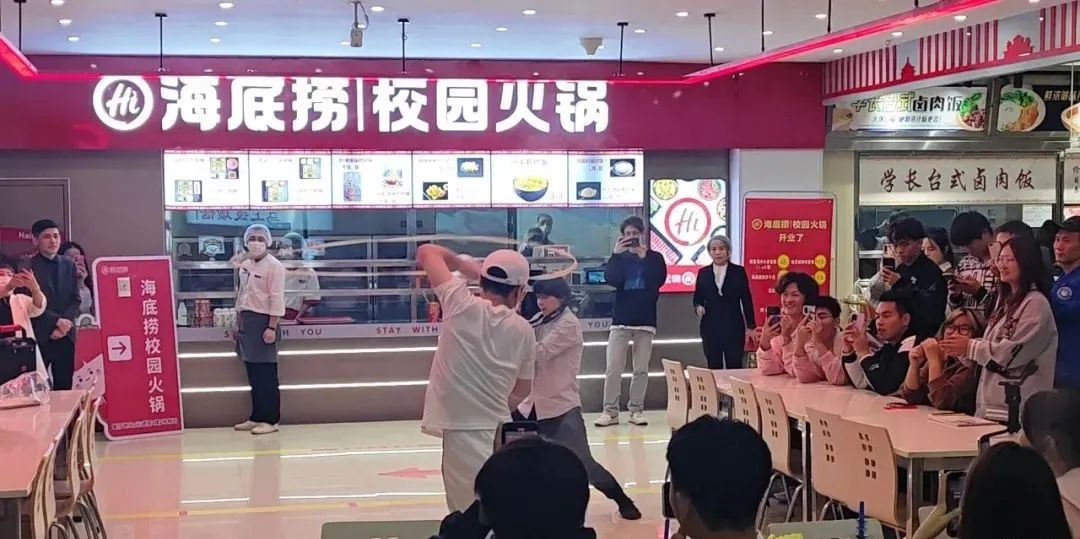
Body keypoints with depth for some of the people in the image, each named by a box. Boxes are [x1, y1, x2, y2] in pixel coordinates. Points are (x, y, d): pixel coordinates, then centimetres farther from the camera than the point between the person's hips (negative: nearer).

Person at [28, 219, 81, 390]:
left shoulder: (68, 265, 12)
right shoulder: (27, 267, -4)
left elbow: (75, 299, 9)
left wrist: (65, 323, -6)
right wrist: (57, 321, -14)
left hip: (66, 335, 4)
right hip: (39, 335, -4)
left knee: (65, 385, 5)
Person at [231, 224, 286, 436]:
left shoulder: (273, 266, -9)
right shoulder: (245, 265, 14)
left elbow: (276, 299, -13)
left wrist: (272, 327, -18)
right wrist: (238, 323, 18)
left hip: (263, 321, -8)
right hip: (246, 321, 8)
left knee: (267, 375, -4)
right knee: (253, 374, 11)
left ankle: (270, 420, 0)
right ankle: (256, 417, 18)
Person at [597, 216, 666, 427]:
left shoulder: (655, 258, 6)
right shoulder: (620, 258, 9)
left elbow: (658, 280, -12)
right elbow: (611, 279, -9)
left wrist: (644, 256, -15)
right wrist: (616, 254, -17)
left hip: (645, 321, 0)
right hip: (621, 320, 1)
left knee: (641, 369, 2)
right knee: (613, 369, -6)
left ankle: (636, 410, 8)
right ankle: (610, 411, -3)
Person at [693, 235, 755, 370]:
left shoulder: (738, 271, 1)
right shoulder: (703, 272, 7)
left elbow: (746, 300, 2)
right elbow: (697, 298, 12)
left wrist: (750, 326, 0)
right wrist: (698, 307, -11)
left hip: (733, 328, -2)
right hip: (710, 328, 2)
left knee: (734, 367, -2)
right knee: (714, 367, 4)